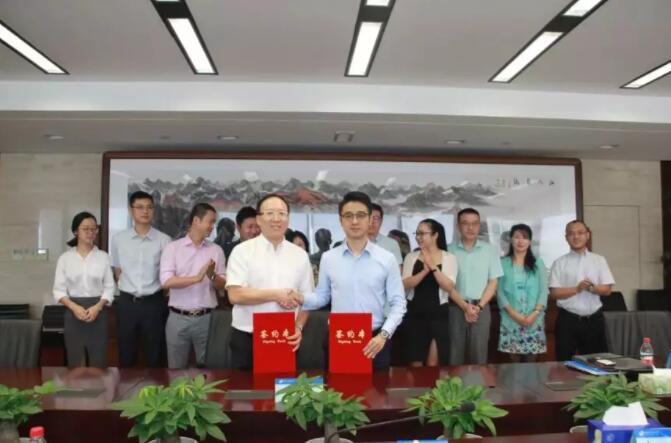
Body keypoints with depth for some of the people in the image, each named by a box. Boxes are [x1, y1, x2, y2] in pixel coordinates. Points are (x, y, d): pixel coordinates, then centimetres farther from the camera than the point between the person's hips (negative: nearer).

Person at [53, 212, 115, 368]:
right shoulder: (65, 258, 2)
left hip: (98, 311, 0)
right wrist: (74, 307, -14)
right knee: (76, 361, 4)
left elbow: (109, 287, 2)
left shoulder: (103, 257, 2)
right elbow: (59, 290, 1)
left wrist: (97, 307, -14)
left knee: (98, 361, 1)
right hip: (74, 311, 0)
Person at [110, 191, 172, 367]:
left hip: (154, 303, -1)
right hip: (127, 303, 1)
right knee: (126, 355, 12)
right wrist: (129, 289, 6)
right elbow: (117, 271, 12)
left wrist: (167, 297, 1)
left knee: (154, 355, 9)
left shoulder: (164, 240, -5)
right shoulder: (119, 239, 1)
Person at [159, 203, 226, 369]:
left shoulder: (216, 250, 6)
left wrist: (212, 276, -15)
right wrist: (197, 278, -20)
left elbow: (223, 284, 6)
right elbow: (166, 281, -11)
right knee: (176, 369, 11)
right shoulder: (172, 247, 0)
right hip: (178, 318, -1)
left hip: (206, 318, 2)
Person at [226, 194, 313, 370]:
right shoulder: (242, 251, -3)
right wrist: (275, 295, -14)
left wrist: (299, 327, -7)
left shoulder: (300, 255, 7)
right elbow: (235, 295, -12)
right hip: (246, 340, -2)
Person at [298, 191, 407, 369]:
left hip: (374, 340, 0)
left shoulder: (387, 259, -1)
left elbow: (398, 303, 0)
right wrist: (301, 298, -12)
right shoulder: (328, 258, 3)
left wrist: (384, 334, -12)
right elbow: (322, 296, 9)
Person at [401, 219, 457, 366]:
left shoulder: (449, 257, 0)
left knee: (433, 364, 3)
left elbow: (449, 287, -10)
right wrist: (425, 271, -22)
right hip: (414, 314, 2)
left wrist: (433, 267, -20)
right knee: (415, 364, 10)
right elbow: (405, 284, -9)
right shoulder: (411, 256, 4)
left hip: (438, 314, -1)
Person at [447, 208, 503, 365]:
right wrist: (464, 306, -10)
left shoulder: (490, 250, 4)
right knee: (454, 355, 4)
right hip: (456, 308, -1)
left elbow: (493, 282, 4)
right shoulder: (449, 250, -1)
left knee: (479, 355, 6)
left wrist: (479, 306, -6)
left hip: (481, 308, 1)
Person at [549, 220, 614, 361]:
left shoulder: (599, 260, 7)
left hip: (594, 319, 2)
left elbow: (607, 289, 2)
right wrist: (577, 289, -19)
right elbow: (554, 292, -6)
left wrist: (593, 288, -18)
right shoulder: (560, 263, 0)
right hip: (568, 319, -2)